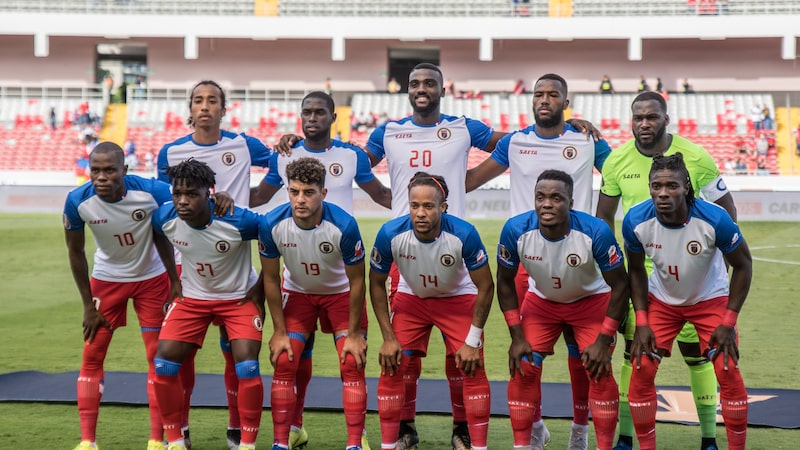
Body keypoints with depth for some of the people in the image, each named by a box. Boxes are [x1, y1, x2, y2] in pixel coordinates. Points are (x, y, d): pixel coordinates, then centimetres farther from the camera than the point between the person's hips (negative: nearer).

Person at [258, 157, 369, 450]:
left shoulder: (344, 225, -32)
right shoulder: (271, 224, -26)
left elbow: (357, 281, -18)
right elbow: (271, 278, -11)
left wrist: (354, 334, -15)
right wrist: (279, 332, -9)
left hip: (340, 294, -2)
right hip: (297, 292, 2)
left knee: (353, 364, -11)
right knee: (284, 363, -9)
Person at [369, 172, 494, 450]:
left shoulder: (464, 234, -31)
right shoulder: (391, 234, -27)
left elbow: (485, 286, -17)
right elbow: (376, 284, -10)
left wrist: (472, 341, -17)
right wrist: (389, 338, -12)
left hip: (458, 299, -1)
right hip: (411, 299, 1)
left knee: (472, 370, -12)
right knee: (392, 368, -9)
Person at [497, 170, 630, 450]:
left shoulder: (596, 232, -33)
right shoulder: (516, 230, -28)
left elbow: (619, 285, -19)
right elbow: (505, 283, -10)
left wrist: (603, 340, -20)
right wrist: (517, 337, -12)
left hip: (591, 301, -2)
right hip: (541, 301, 2)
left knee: (600, 372, -13)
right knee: (523, 369, -8)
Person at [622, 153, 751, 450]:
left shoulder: (714, 220, -30)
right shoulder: (636, 221, -24)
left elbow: (743, 265, -14)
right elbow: (636, 270, -4)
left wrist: (728, 323, -15)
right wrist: (641, 322, -9)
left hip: (711, 299, -2)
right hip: (661, 300, 2)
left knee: (728, 373, -10)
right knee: (641, 371, -7)